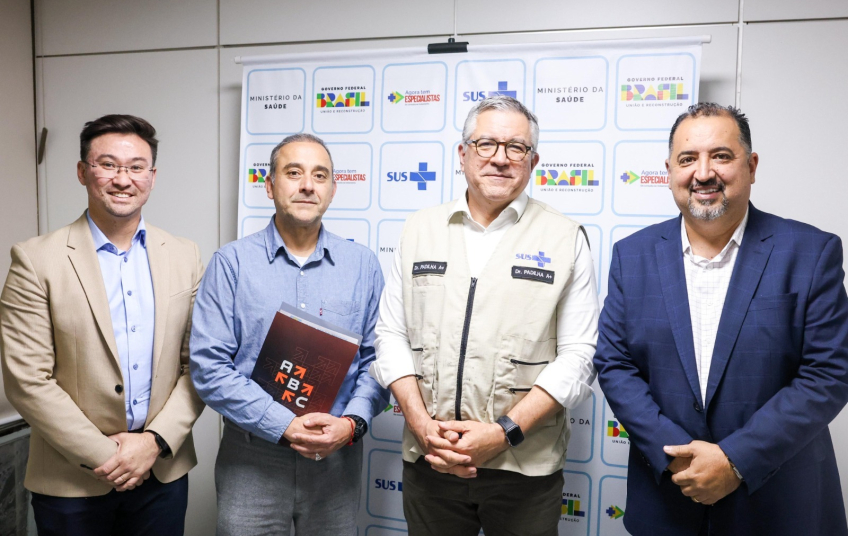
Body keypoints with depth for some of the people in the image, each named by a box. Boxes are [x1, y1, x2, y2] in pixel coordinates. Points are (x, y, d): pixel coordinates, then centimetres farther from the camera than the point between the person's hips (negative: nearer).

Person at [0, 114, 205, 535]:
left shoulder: (184, 256, 0)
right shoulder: (36, 260, -8)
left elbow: (198, 363, 0)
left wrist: (155, 441, -9)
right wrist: (102, 456, -12)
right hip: (71, 484, -2)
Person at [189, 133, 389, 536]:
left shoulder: (362, 265, 2)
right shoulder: (232, 262, -4)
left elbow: (377, 359, 2)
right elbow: (209, 366, -9)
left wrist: (352, 422, -14)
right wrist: (284, 426, -16)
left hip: (337, 457, 2)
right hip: (251, 458, -1)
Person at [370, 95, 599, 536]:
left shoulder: (565, 239, -3)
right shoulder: (420, 228, 4)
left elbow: (578, 356, -7)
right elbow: (392, 334, 3)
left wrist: (503, 433, -14)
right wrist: (422, 424, -8)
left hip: (525, 468, -1)